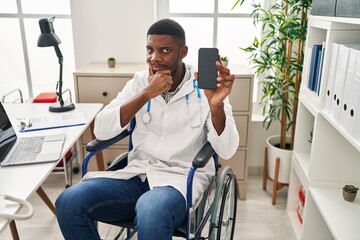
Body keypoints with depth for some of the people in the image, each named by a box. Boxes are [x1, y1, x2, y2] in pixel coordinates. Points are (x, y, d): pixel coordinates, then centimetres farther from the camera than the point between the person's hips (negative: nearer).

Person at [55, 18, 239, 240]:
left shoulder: (205, 88, -5)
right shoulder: (140, 82, 5)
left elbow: (227, 151, -13)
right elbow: (101, 130, -7)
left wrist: (216, 105, -32)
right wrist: (146, 94, -16)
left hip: (182, 179, -4)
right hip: (138, 174, 4)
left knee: (150, 214, -37)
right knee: (69, 203, -17)